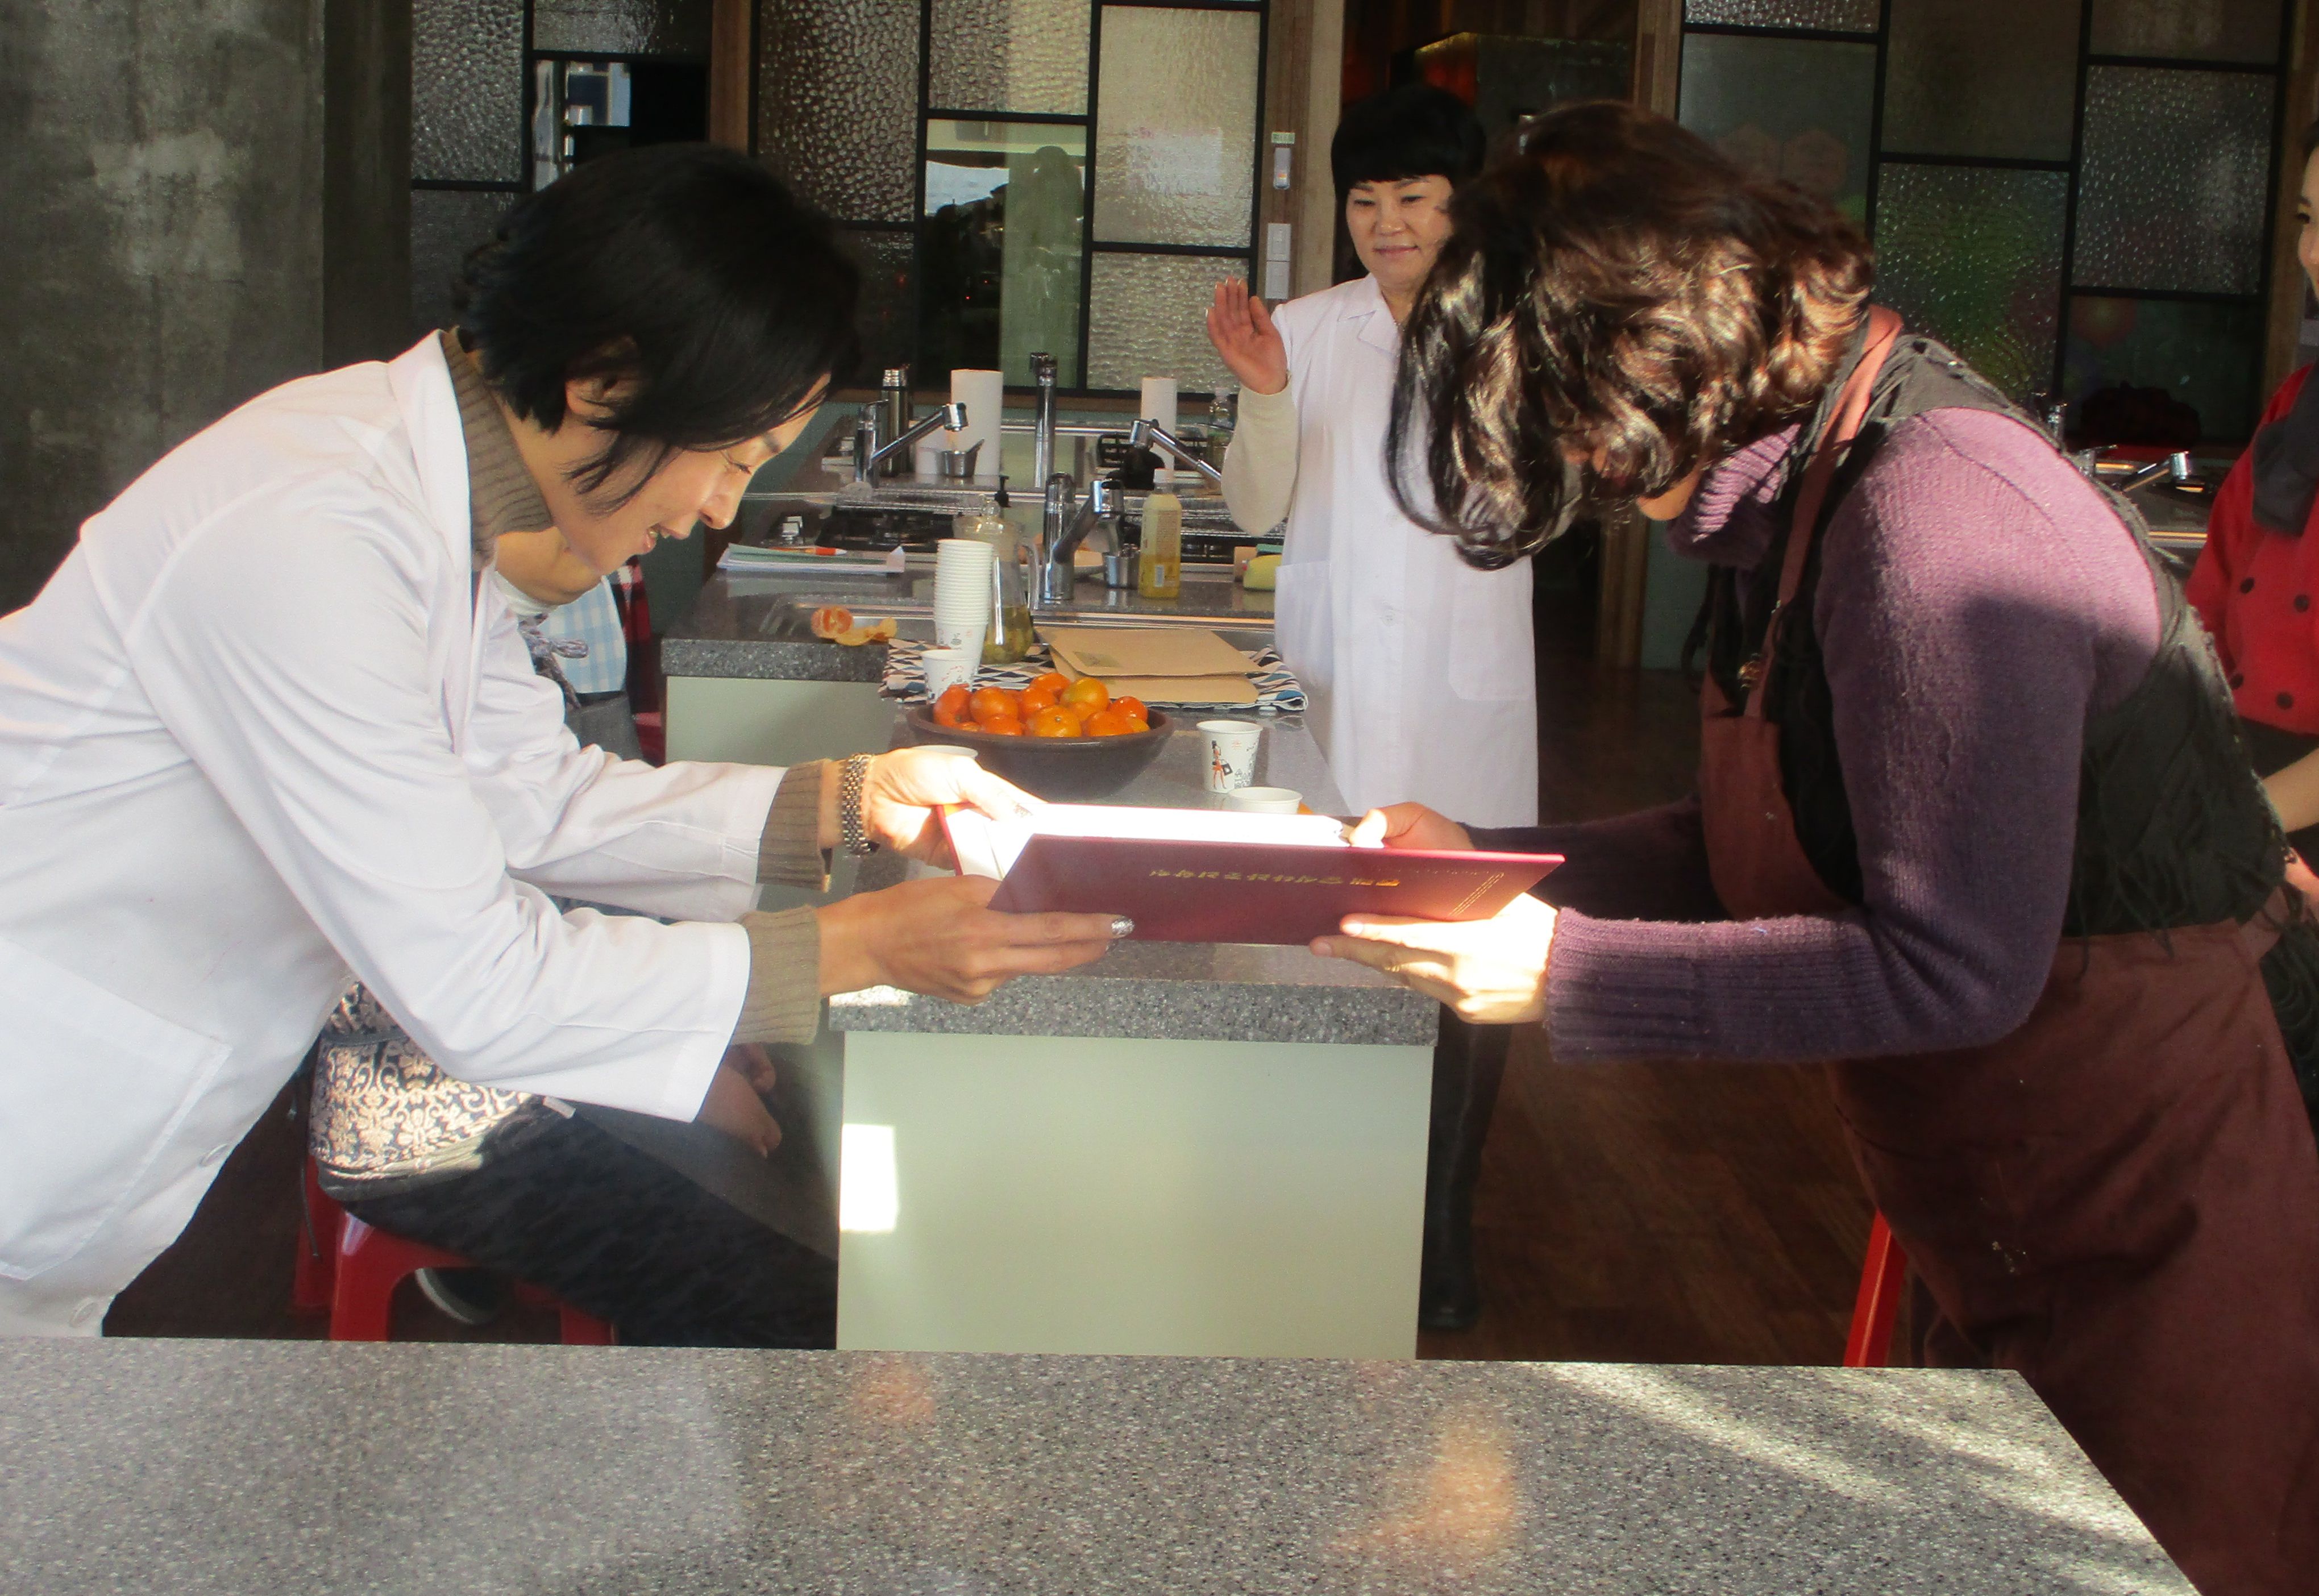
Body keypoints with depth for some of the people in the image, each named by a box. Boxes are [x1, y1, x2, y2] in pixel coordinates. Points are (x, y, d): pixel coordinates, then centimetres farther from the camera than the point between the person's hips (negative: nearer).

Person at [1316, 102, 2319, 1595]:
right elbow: (1749, 860, 12)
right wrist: (1478, 864, 4)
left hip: (2150, 1236, -9)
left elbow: (1953, 966, -27)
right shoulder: (1795, 494, 6)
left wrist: (1565, 971, -25)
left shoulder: (1940, 519, -25)